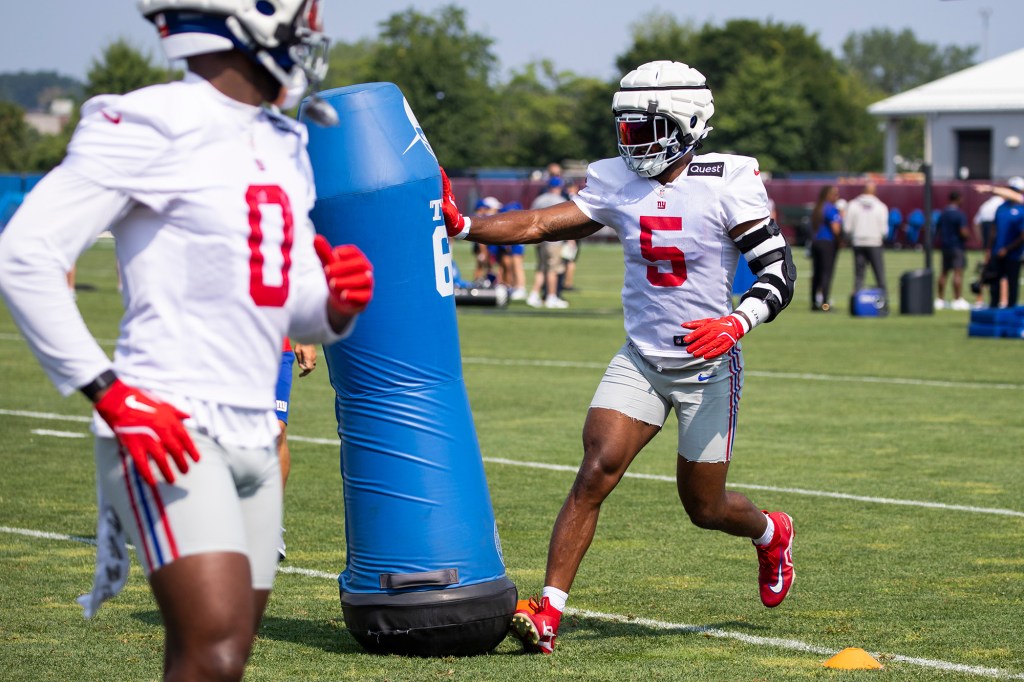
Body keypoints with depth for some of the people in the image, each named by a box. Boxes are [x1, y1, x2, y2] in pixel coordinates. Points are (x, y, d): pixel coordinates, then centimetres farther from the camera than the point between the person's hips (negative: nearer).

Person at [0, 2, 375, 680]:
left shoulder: (284, 144, 16)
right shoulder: (152, 125, -9)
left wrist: (338, 302, -2)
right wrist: (110, 395, -16)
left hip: (253, 437, 8)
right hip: (167, 430, -8)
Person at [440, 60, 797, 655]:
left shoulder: (728, 184, -14)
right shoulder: (617, 183, -1)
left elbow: (779, 274, -15)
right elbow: (541, 225, -5)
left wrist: (737, 323, -32)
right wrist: (461, 225, -18)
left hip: (709, 365, -3)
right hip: (640, 360, 3)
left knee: (704, 508, 9)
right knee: (595, 472, -15)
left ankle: (772, 534, 44)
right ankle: (549, 611, -15)